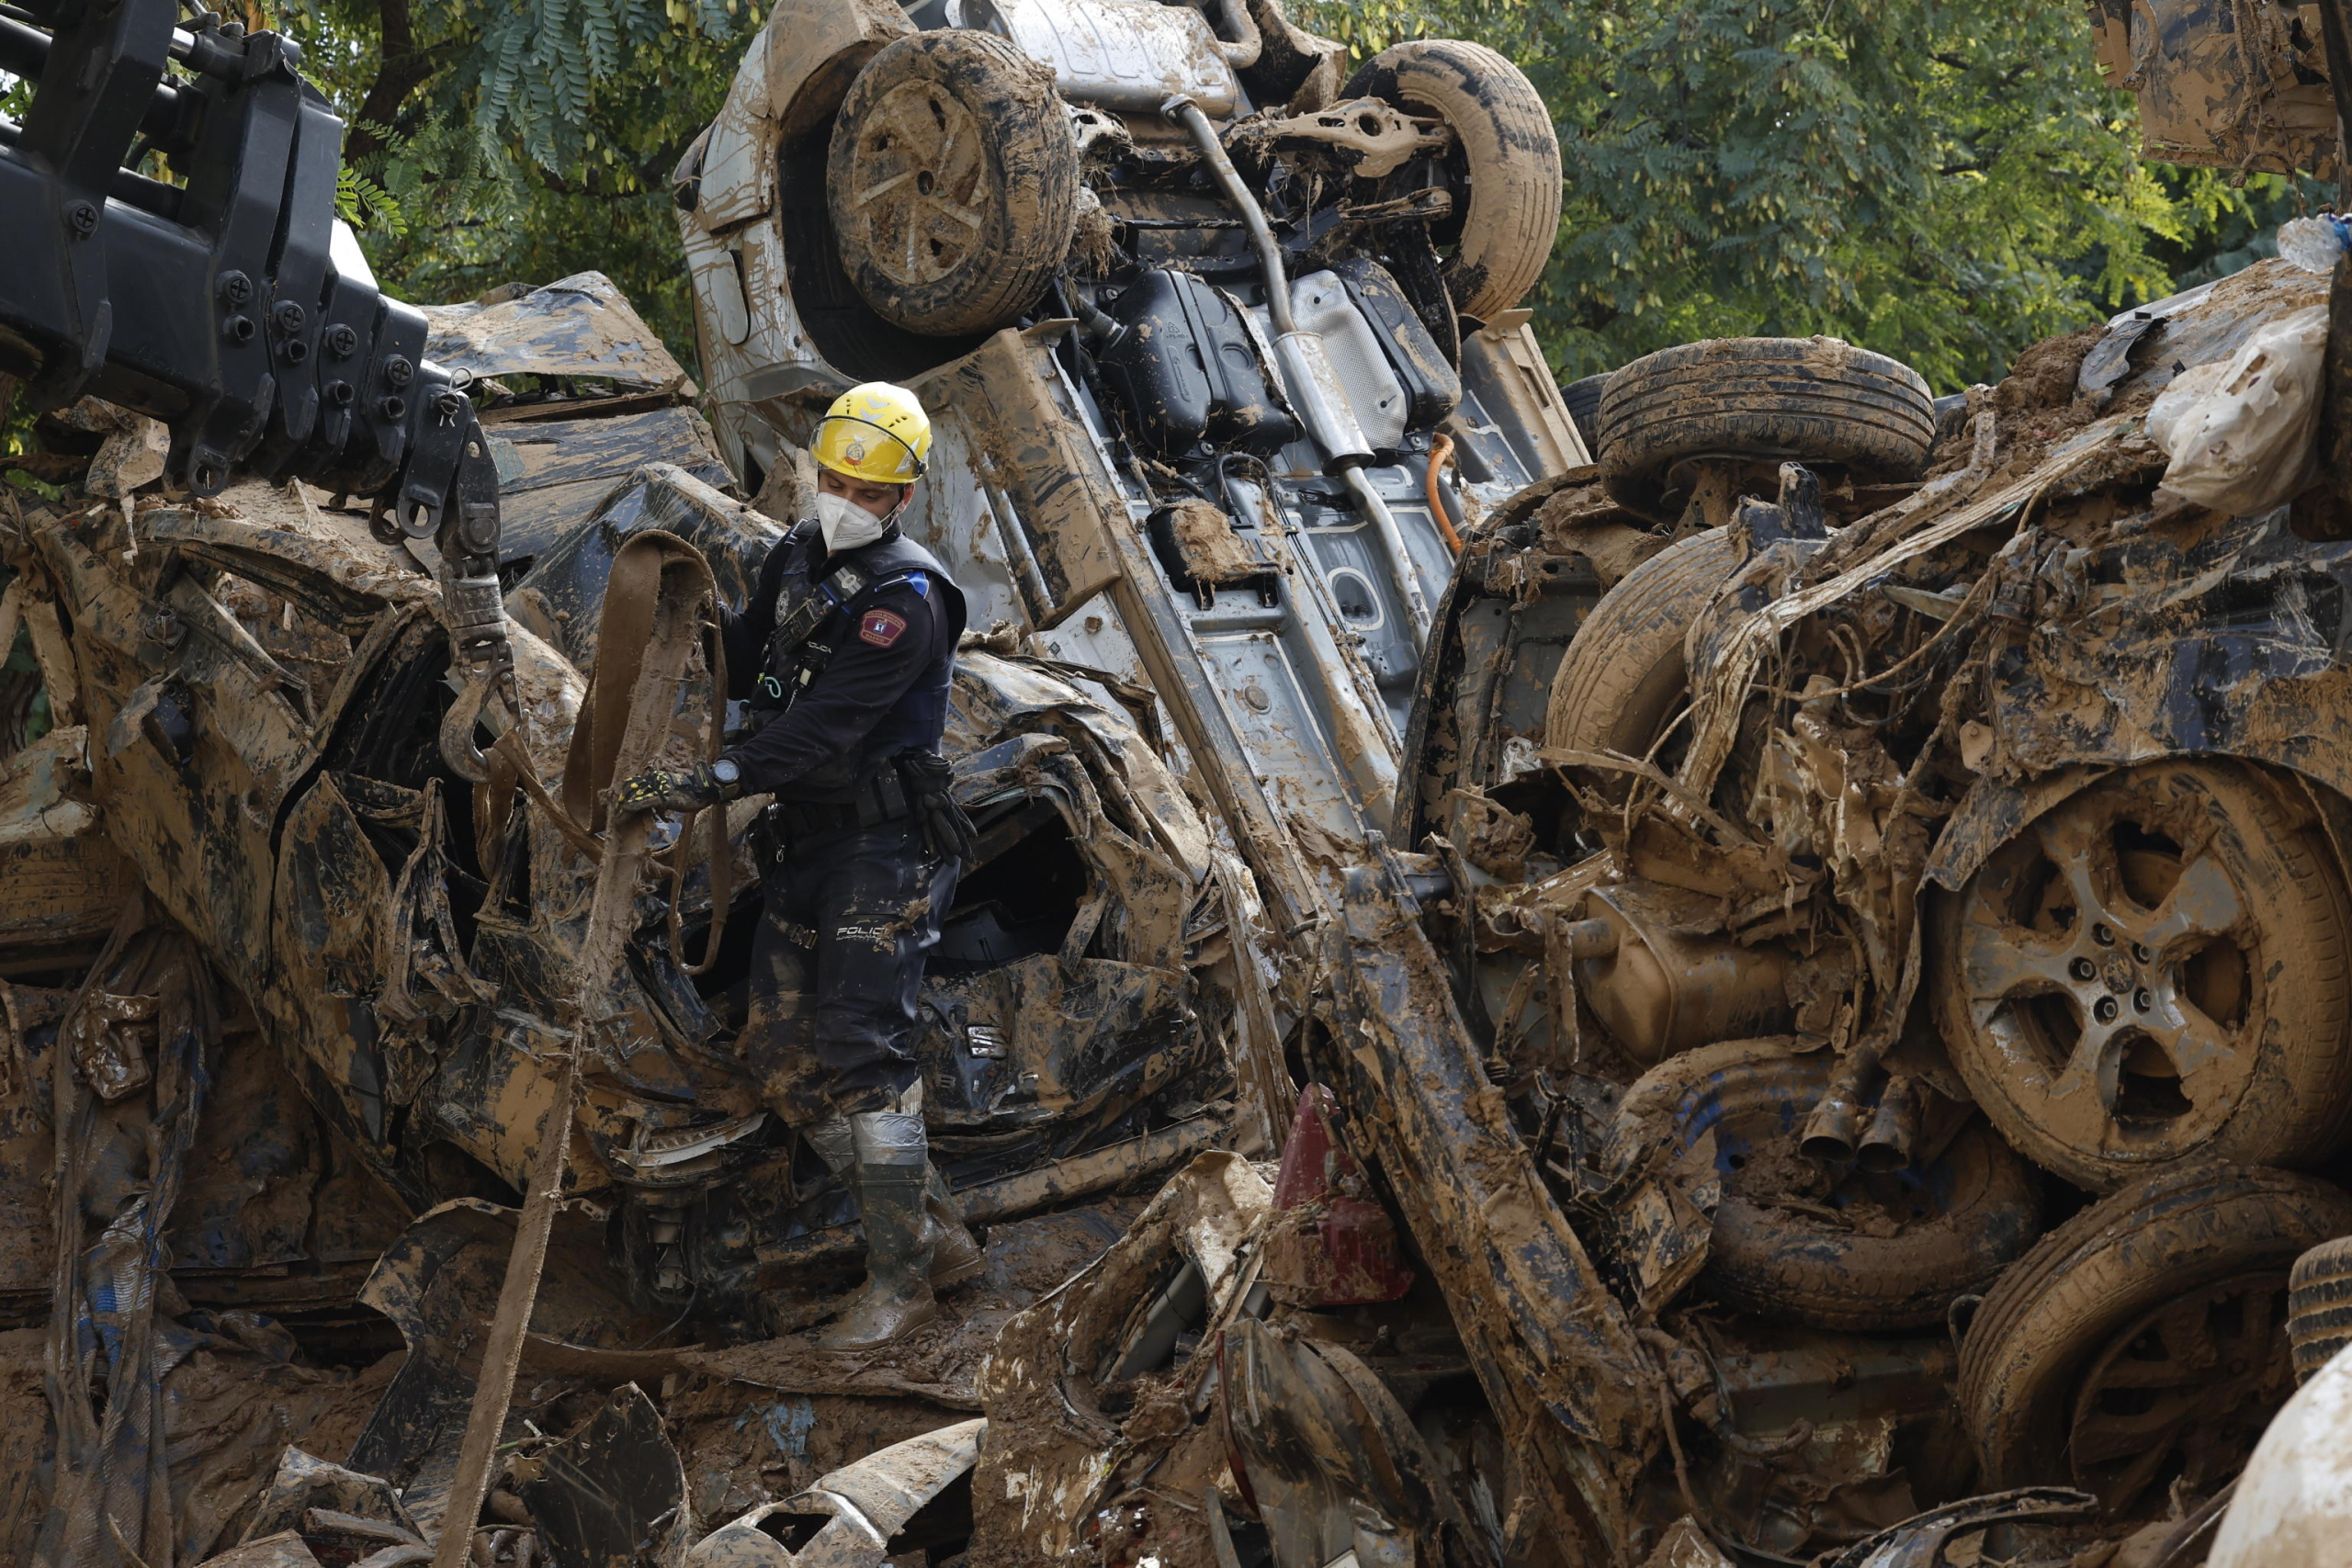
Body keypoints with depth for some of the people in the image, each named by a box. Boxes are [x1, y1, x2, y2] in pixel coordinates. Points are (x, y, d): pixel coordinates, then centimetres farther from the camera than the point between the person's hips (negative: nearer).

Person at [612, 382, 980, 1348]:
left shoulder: (904, 598, -17)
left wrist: (712, 785, -33)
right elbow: (746, 661, 25)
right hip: (807, 836, 9)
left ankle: (901, 1278, -7)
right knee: (782, 1052, 5)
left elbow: (824, 723, -26)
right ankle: (937, 1234, 12)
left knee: (861, 1046, -14)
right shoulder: (800, 556, 10)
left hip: (884, 842, -9)